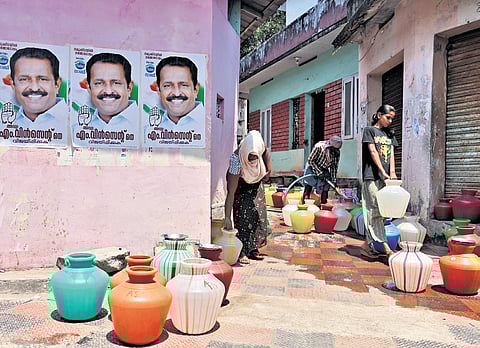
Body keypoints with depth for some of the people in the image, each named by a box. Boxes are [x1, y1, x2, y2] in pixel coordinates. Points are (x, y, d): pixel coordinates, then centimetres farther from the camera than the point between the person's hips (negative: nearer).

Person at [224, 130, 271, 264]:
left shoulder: (261, 146, -33)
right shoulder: (236, 159, -42)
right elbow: (231, 193, -41)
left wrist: (267, 172, -4)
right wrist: (227, 218, -41)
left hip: (255, 183, 5)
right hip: (239, 182, -5)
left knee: (256, 215, 4)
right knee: (241, 217, -14)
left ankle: (252, 249, 14)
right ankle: (241, 253, -7)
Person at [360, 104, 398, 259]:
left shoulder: (390, 133, 20)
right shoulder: (369, 130, 3)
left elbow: (391, 154, 10)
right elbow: (373, 152, -7)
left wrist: (392, 173, -4)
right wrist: (383, 172, -14)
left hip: (384, 177, 6)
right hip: (372, 176, -6)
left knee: (375, 211, 6)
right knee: (375, 210, -8)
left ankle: (368, 245, 11)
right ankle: (384, 244, -8)